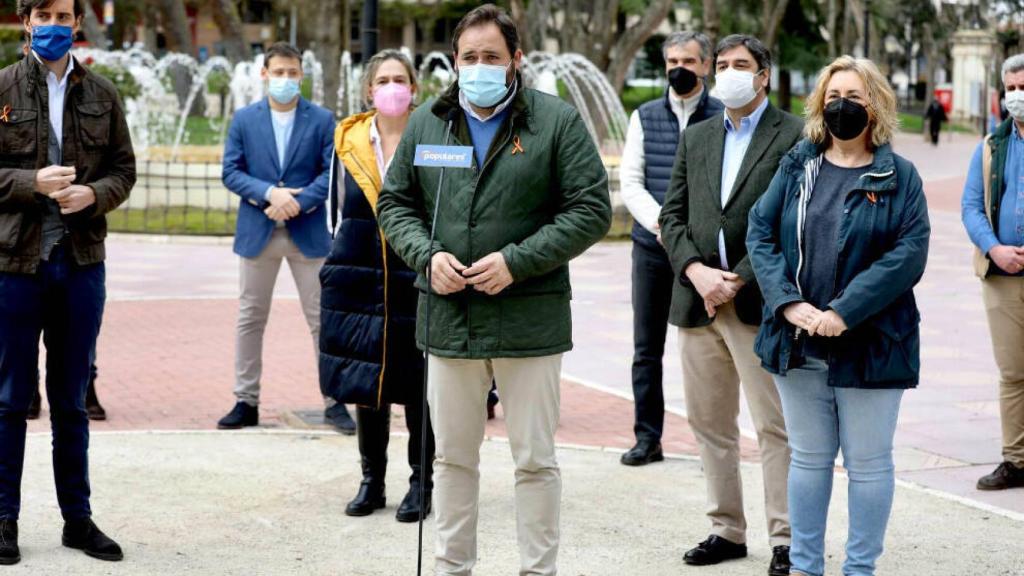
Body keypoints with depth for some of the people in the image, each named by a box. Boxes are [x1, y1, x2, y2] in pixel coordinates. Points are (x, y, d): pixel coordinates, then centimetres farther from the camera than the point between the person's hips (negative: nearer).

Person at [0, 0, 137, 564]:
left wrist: (94, 194, -10)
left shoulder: (102, 94, 8)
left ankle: (77, 517, 20)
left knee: (72, 399, 12)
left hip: (81, 261, 3)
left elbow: (124, 167, 10)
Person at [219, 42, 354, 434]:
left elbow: (332, 172, -4)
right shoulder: (244, 119, 5)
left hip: (308, 232, -1)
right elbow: (231, 172, 0)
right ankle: (246, 401, 15)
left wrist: (298, 202, -17)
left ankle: (334, 402, 7)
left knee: (322, 319, 1)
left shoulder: (321, 120, 1)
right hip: (257, 233, 2)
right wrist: (269, 194, -15)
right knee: (250, 319, 7)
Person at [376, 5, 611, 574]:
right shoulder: (426, 123, 8)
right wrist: (427, 255, -7)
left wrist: (516, 262, -16)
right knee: (454, 457, 13)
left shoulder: (558, 121, -4)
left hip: (529, 320, -4)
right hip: (448, 315, 4)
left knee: (535, 459, 4)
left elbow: (591, 211, -7)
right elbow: (395, 203, 14)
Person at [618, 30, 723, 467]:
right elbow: (630, 181, 5)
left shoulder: (723, 118, 1)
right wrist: (661, 222, -12)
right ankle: (647, 437, 14)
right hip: (651, 246, 3)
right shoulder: (645, 117, 10)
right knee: (647, 349, 7)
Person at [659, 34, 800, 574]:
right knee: (709, 424, 11)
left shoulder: (794, 136, -3)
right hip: (697, 301, 6)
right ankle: (727, 529, 22)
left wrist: (738, 281, -15)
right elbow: (672, 215, 11)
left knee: (774, 427, -3)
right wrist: (696, 271, -7)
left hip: (758, 302, -6)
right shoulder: (695, 138, 15)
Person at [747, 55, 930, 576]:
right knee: (808, 459, 12)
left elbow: (909, 253, -11)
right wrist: (789, 303, -14)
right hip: (799, 342, 3)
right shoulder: (797, 167, 8)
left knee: (868, 462, 5)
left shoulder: (898, 176, -2)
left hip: (870, 344, -3)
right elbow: (759, 233, 1)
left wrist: (844, 313, -19)